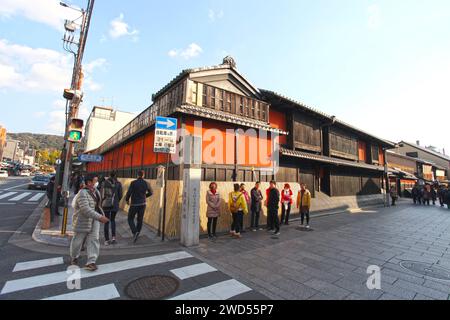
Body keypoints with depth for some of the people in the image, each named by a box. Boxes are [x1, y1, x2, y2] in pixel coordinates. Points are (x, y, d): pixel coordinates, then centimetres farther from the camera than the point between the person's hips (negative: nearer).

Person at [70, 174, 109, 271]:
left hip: (94, 220, 6)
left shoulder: (96, 191, 2)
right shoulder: (83, 193, -22)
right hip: (82, 220, -6)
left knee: (94, 239, -2)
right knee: (78, 240, 14)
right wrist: (100, 217, -34)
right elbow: (86, 210, -31)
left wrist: (102, 215, 13)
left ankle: (91, 262, 1)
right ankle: (74, 258, 40)